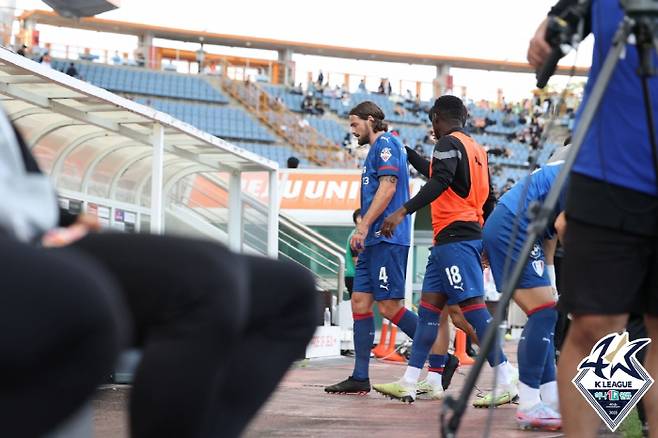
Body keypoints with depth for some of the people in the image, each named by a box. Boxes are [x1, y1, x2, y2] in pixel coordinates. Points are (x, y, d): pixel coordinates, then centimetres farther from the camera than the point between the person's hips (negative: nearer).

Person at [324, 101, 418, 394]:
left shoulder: (385, 144, -6)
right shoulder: (378, 148, 24)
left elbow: (388, 187, -17)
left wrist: (363, 227, -20)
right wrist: (364, 234, 21)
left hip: (386, 239, -10)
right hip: (375, 240, 10)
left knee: (389, 307, -11)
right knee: (360, 302, 5)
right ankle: (360, 378, 4)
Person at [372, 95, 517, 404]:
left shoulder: (449, 143, -8)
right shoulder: (476, 149, 21)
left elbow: (439, 182, -24)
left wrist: (403, 211, -31)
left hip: (455, 237, -10)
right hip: (470, 234, 10)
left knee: (473, 305, -14)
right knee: (429, 305, 9)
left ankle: (507, 382, -17)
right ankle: (409, 383, 10)